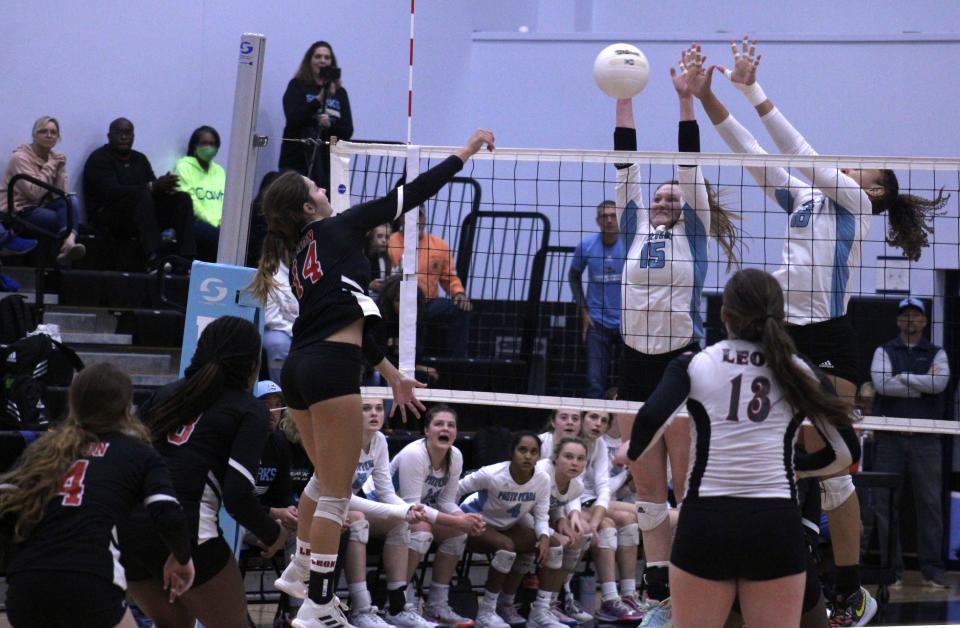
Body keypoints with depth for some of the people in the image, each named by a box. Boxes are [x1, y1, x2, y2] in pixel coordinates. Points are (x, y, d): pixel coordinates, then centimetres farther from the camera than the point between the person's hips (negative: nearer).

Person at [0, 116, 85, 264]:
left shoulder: (55, 158, 10)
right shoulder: (20, 157, -9)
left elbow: (60, 195, 0)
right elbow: (35, 193, -21)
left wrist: (60, 169, -11)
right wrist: (50, 167, -13)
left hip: (40, 208, 6)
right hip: (18, 213, -6)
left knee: (69, 205, -28)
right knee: (70, 218, -29)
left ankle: (68, 244, -48)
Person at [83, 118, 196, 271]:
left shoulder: (140, 159, 18)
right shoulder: (99, 159, -4)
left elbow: (153, 184, 6)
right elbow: (112, 191, -21)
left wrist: (164, 186, -20)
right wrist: (152, 187, -28)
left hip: (142, 215, 7)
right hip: (107, 218, -7)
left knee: (182, 198, -9)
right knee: (142, 195, -34)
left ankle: (187, 258, -27)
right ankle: (153, 260, -49)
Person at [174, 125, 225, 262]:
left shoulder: (219, 171, 24)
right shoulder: (184, 166, 5)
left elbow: (225, 201, 13)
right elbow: (190, 201, -6)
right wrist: (213, 223, -12)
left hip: (218, 225, 5)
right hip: (195, 222, -5)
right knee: (214, 235, -35)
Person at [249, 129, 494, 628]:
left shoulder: (300, 256, 20)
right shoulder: (337, 228, 1)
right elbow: (410, 195, 4)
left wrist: (389, 371, 28)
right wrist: (465, 153, 14)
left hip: (299, 368, 8)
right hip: (331, 369, -8)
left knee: (325, 478, 27)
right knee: (336, 493, -4)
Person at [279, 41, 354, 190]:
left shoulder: (340, 92, 13)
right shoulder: (297, 86, 6)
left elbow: (347, 131, 9)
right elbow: (293, 119, -8)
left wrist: (330, 125, -12)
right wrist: (319, 99, -16)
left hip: (328, 163, 2)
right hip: (297, 161, -2)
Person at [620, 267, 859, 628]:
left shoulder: (693, 365, 2)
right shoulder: (799, 372, 7)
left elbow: (651, 419, -14)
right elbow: (846, 452, 9)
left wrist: (631, 451, 7)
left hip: (706, 523, -1)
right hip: (776, 526, 1)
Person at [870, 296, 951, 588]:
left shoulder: (936, 354, 11)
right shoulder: (884, 351, 10)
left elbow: (940, 382, -10)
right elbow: (882, 383, -10)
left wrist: (901, 378, -9)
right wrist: (923, 383, -8)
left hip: (926, 439, 0)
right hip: (889, 437, 0)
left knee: (930, 502, -2)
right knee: (885, 503, -1)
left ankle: (932, 570, 0)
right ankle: (891, 569, 5)